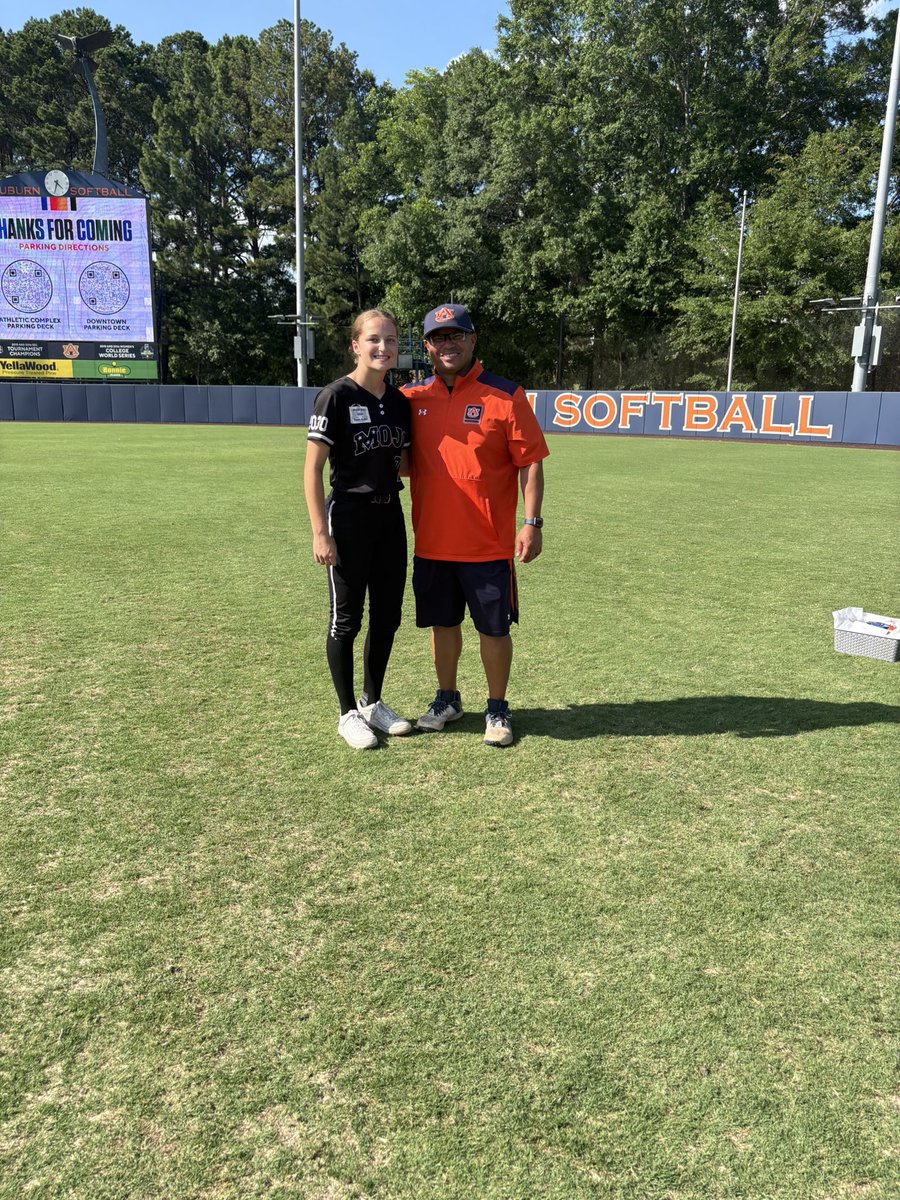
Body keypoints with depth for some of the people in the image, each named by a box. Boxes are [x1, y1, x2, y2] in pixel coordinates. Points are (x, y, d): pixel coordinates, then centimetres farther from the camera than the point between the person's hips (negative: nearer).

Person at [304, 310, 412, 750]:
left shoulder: (399, 400, 8)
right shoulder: (336, 396, -11)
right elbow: (312, 468, -12)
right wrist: (320, 532, -17)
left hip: (390, 516, 7)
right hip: (349, 516, -6)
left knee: (387, 617, 12)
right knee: (346, 619, 4)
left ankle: (373, 702, 30)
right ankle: (349, 713, 18)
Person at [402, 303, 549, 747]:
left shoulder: (505, 396, -5)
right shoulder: (412, 398, 6)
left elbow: (530, 463, -6)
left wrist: (532, 523, -13)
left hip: (489, 544, -4)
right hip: (431, 541, 4)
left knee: (494, 628, 6)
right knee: (442, 623, 16)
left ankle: (497, 710, 22)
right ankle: (447, 699, 34)